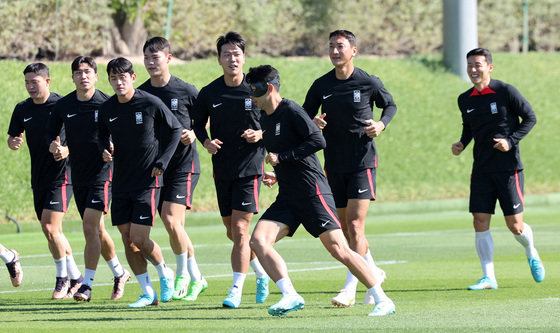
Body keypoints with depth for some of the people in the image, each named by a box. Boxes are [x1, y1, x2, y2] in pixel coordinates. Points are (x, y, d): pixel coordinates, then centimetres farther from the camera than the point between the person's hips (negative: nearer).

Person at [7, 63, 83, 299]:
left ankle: (62, 277, 2)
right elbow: (12, 137, 13)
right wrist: (13, 143, -10)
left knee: (50, 228, -14)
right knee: (52, 231, 9)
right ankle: (75, 278, 21)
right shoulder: (22, 109, 8)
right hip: (38, 178, 7)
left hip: (61, 175, -7)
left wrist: (66, 151, -23)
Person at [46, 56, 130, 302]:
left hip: (102, 173, -5)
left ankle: (87, 285, -11)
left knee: (90, 227, -15)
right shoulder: (63, 105, 4)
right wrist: (56, 147, -4)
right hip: (78, 175, 5)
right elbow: (51, 134, 16)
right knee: (96, 230, 13)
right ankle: (119, 273, 32)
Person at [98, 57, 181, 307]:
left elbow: (175, 130, 1)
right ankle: (148, 294, 14)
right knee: (127, 240, 3)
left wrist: (162, 162, -7)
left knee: (139, 239, -12)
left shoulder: (151, 104, -11)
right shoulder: (106, 109, 2)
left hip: (147, 181, -5)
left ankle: (164, 273, 17)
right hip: (121, 182, 5)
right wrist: (105, 150, -3)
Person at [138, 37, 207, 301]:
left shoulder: (186, 91, -5)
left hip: (183, 165, -4)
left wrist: (194, 134, -12)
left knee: (171, 220, -17)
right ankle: (196, 278, 19)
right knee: (176, 228, 6)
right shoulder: (140, 94, 5)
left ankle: (183, 274, 2)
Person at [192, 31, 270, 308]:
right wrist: (206, 142, -5)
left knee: (240, 229, -12)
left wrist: (261, 135, -15)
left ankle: (236, 290, -9)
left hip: (250, 168, -4)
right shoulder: (209, 93, 1)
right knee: (232, 232, 11)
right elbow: (198, 122, 14)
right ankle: (262, 273, 34)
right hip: (222, 169, 4)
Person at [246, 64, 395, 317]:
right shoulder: (265, 120, 17)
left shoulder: (291, 111, -9)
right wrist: (277, 176, 13)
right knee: (258, 241, -11)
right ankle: (290, 297, -13)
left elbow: (318, 141, -20)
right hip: (287, 198, 8)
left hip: (312, 192, -8)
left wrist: (281, 157, -17)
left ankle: (383, 300, -3)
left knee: (338, 249, -10)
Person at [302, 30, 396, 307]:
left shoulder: (369, 83, -5)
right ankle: (373, 272, 32)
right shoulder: (321, 85, 2)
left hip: (363, 162, -4)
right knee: (344, 227, 11)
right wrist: (312, 123, -11)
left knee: (355, 225, -14)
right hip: (334, 165, 4)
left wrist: (381, 124, -8)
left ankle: (350, 289, -14)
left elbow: (390, 105, 11)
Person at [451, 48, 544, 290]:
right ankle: (488, 278, 1)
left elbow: (530, 118, -2)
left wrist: (510, 141, -14)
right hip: (481, 169, 4)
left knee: (515, 225, -1)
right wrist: (462, 144, 3)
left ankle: (531, 254, 31)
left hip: (508, 167, -4)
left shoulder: (506, 92, -9)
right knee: (480, 223, -5)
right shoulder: (465, 100, 6)